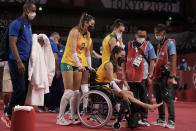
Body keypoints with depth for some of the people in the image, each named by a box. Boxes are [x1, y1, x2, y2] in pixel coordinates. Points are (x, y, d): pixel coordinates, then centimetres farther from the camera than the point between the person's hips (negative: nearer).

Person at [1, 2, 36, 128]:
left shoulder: (29, 25, 19)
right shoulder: (16, 24, -7)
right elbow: (13, 43, -15)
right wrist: (19, 62, -22)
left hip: (26, 61, 8)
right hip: (16, 61, -8)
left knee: (24, 90, 5)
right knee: (20, 89, -13)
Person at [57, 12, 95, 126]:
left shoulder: (88, 34, 10)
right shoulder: (75, 31, -14)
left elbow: (87, 52, 12)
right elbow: (73, 50, -21)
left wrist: (90, 66, 6)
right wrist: (80, 65, -28)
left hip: (79, 64, 7)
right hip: (68, 62, -7)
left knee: (76, 92, 4)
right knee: (69, 91, -11)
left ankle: (73, 117, 10)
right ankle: (60, 118, -6)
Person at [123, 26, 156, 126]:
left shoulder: (148, 46, 2)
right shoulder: (129, 45, 8)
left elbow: (152, 62, 0)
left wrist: (150, 76, -7)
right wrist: (124, 74, 6)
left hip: (143, 77, -2)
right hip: (131, 77, 2)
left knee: (144, 99, 3)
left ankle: (144, 118, 9)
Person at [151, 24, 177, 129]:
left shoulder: (170, 43, -7)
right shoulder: (159, 45, 18)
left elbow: (173, 60, -14)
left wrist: (171, 76, -20)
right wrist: (154, 75, 17)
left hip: (166, 76, -9)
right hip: (158, 75, 9)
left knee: (167, 98, -9)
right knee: (159, 99, 11)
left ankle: (171, 121, -7)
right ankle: (161, 119, 19)